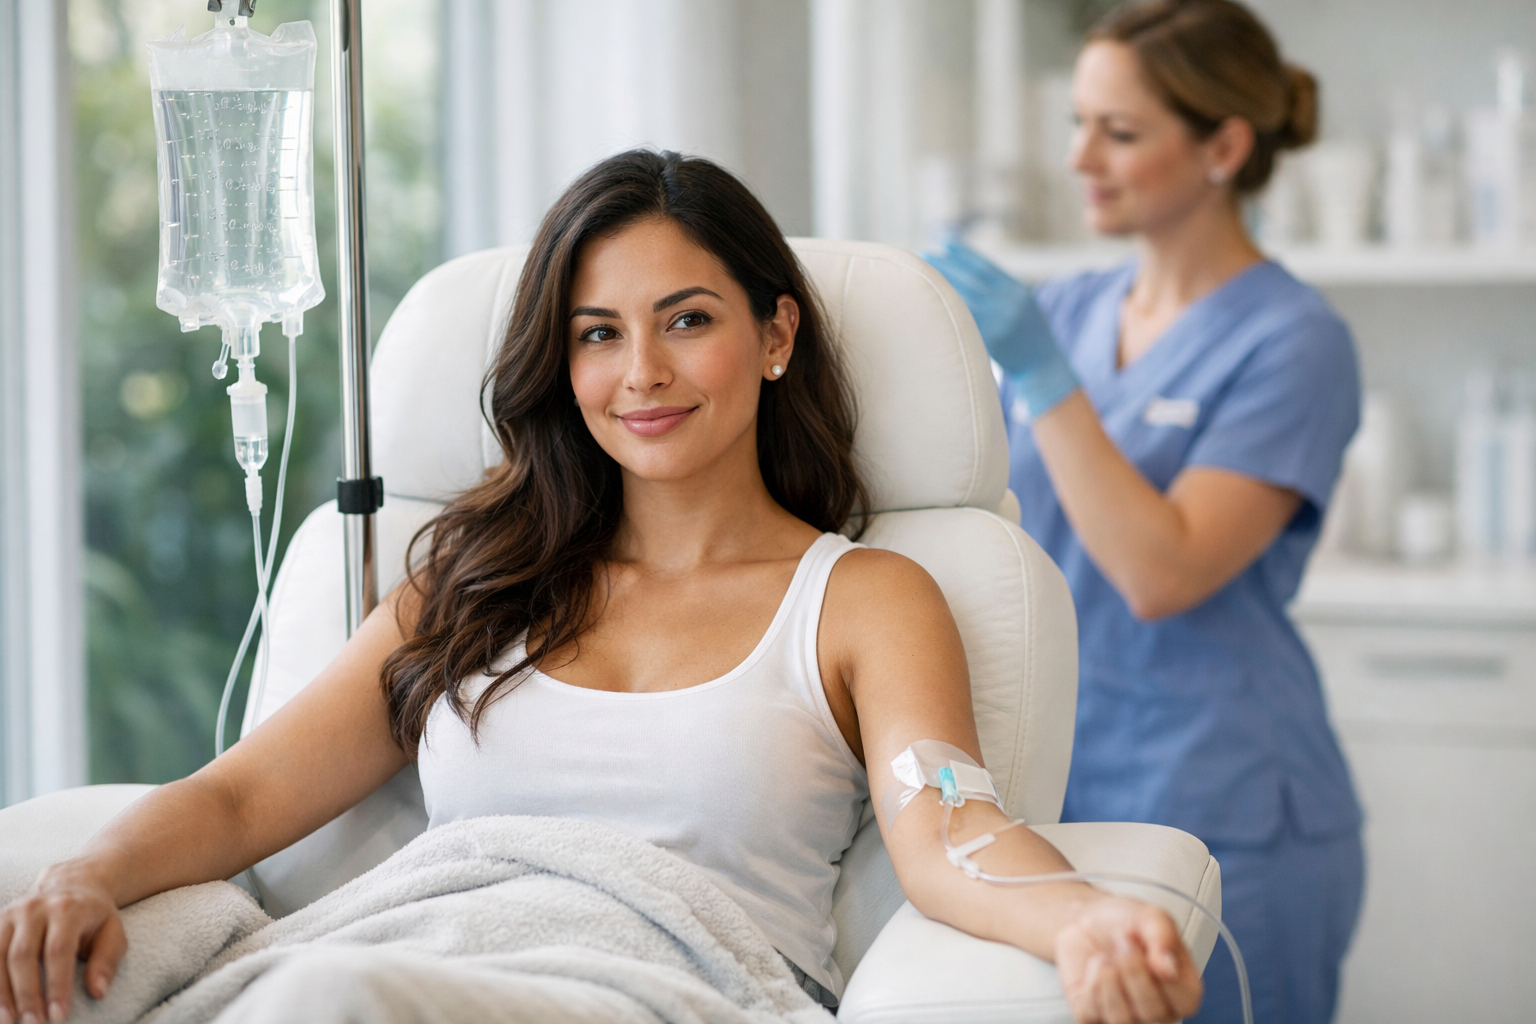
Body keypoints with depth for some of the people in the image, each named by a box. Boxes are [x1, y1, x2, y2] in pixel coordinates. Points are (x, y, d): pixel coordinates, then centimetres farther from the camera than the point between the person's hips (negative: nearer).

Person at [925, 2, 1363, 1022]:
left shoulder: (1291, 342, -10)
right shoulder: (1067, 310, 9)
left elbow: (1161, 573, -20)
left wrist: (1042, 375, -22)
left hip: (1218, 822, -6)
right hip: (1055, 799, 6)